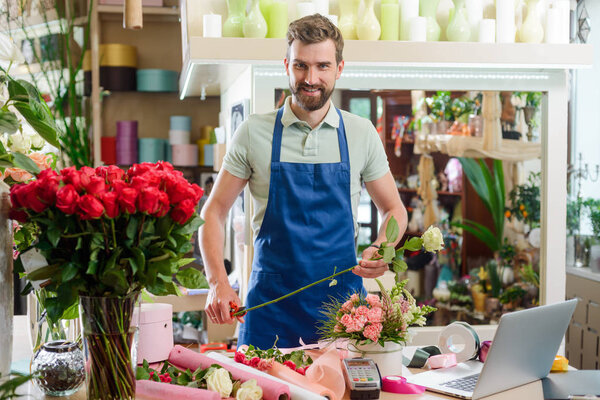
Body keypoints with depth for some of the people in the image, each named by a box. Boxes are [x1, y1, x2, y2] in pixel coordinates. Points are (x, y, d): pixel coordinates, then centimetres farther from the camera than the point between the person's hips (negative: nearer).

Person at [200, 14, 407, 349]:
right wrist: (218, 282, -10)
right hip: (271, 300, -1)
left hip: (342, 296, 1)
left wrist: (381, 251, -9)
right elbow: (214, 211, 3)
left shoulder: (362, 134, 2)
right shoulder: (254, 133, -1)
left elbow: (394, 210, 12)